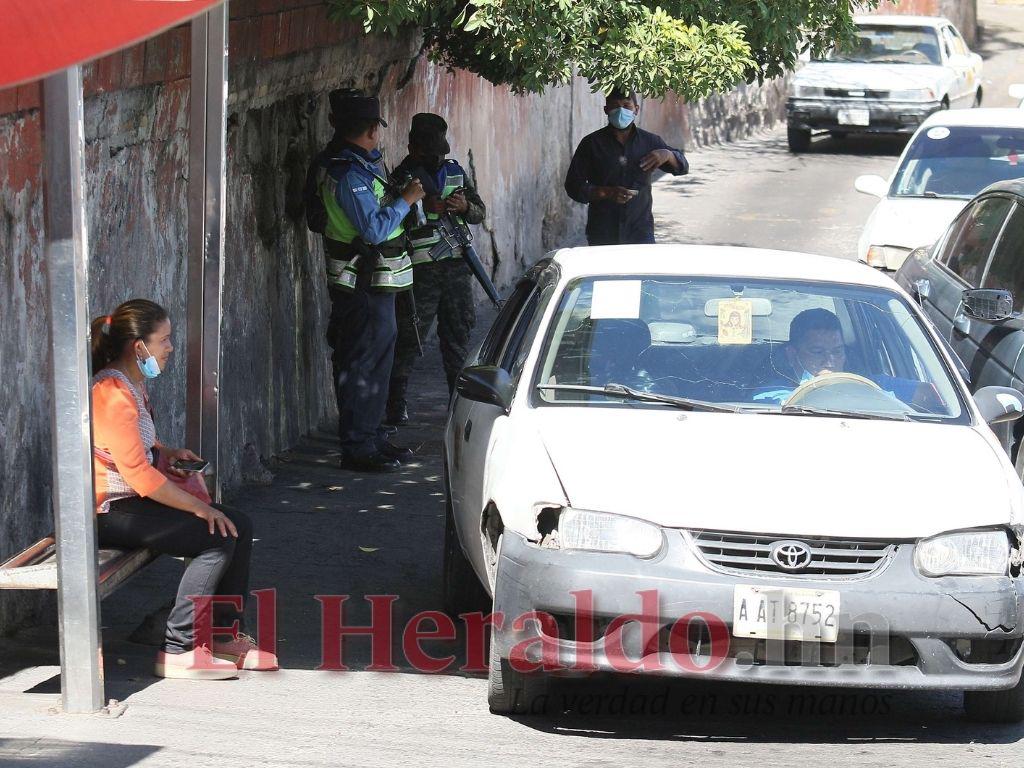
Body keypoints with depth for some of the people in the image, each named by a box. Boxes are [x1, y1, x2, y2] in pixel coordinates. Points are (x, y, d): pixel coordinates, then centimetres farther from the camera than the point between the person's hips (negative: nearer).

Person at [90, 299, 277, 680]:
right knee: (218, 538, -20)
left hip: (133, 502, 10)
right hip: (109, 512, -10)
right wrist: (199, 507, -18)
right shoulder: (112, 395, -22)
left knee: (239, 527, 2)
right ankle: (177, 651, -15)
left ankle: (225, 637, 9)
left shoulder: (133, 386, 12)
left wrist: (166, 452, 11)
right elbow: (137, 474, -24)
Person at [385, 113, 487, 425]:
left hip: (456, 266, 5)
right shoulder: (402, 176, -3)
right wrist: (425, 207, -24)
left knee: (459, 333, 12)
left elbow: (480, 211, 15)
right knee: (409, 337, -4)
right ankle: (396, 404, 1)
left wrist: (465, 207, -8)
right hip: (420, 268, -5)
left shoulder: (455, 171, 13)